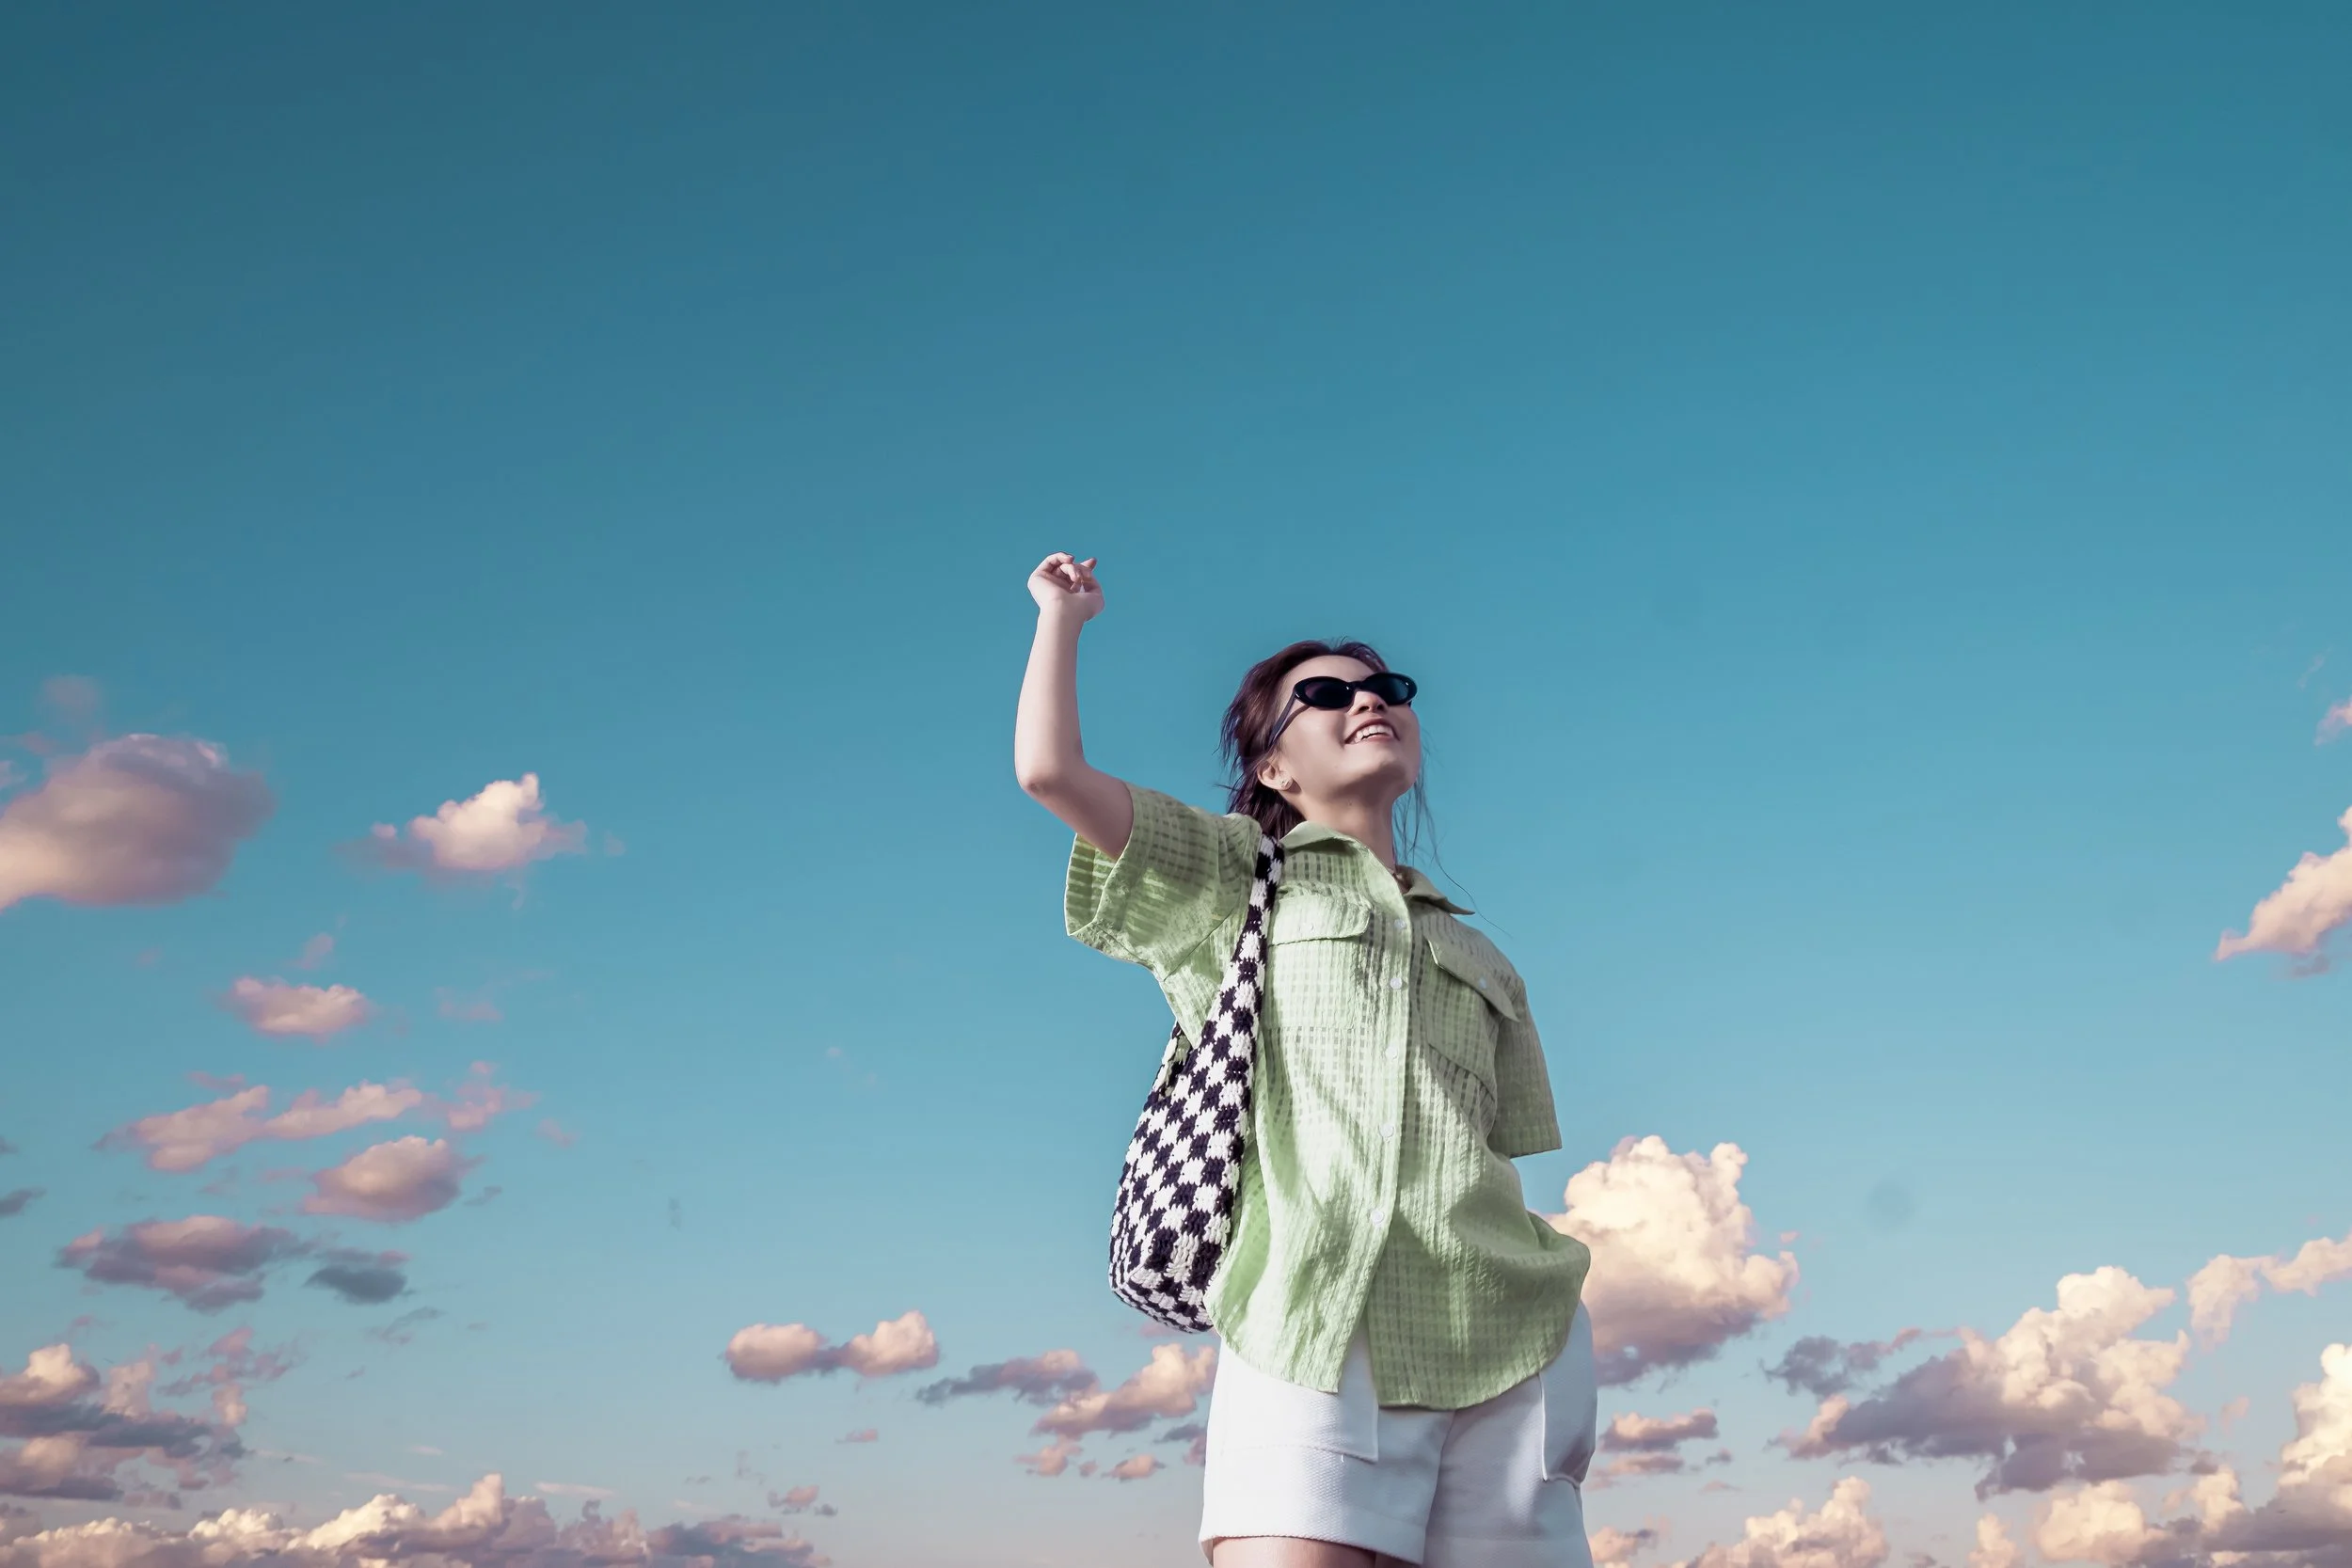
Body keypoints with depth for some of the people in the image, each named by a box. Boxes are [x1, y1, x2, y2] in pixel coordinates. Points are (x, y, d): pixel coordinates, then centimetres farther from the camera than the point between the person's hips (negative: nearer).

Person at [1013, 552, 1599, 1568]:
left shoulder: (1478, 961, 29)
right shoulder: (1232, 881, 18)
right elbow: (1048, 770, 5)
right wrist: (1063, 613, 21)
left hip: (1505, 1343, 4)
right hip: (1310, 1327, -3)